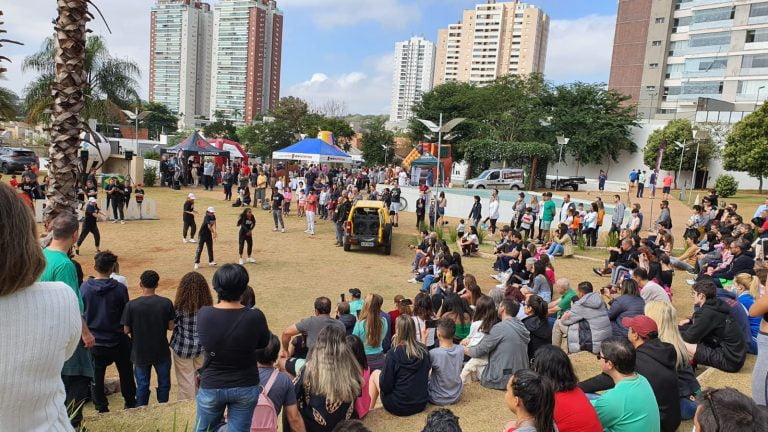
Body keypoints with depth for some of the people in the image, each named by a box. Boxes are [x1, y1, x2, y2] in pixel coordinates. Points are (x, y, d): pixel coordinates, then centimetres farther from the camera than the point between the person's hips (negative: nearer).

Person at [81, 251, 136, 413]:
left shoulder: (84, 288, -11)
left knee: (97, 375, 16)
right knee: (126, 374, 17)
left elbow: (80, 313, 0)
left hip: (94, 340, 1)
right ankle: (130, 403, 29)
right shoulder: (120, 289, -16)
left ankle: (101, 407, 23)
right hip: (117, 340, -1)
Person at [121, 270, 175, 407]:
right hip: (161, 351, 0)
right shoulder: (166, 303, -14)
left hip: (140, 352, 0)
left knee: (142, 385, 17)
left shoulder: (131, 305, -15)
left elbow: (126, 330, -9)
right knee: (164, 383, 17)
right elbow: (171, 326, -7)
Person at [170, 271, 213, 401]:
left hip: (182, 347, -3)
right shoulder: (207, 305, -10)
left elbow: (171, 324, -4)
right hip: (202, 346, 3)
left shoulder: (179, 306, -18)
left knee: (185, 380, 12)